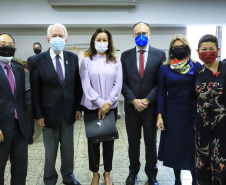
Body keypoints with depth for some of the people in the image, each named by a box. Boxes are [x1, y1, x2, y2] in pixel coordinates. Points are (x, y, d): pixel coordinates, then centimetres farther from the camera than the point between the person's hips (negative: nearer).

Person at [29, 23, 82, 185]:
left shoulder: (73, 58, 1)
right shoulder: (37, 61, -8)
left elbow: (77, 85, 5)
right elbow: (35, 91, -7)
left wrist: (78, 107, 2)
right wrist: (38, 115, -8)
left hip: (69, 112, 3)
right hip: (50, 113, -2)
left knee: (68, 148, 17)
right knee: (50, 151, 13)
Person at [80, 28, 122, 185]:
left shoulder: (115, 61, 5)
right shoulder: (87, 61, 2)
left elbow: (118, 84, -1)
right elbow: (86, 85, -5)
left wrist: (108, 103, -11)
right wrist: (100, 103, -13)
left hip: (111, 107, 1)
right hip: (91, 107, 0)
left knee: (109, 140, 9)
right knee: (93, 140, 8)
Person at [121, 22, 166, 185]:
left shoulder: (160, 54, -1)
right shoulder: (125, 55, 3)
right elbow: (123, 82, 0)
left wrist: (146, 100, -12)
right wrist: (134, 101, -11)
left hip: (151, 106, -1)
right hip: (132, 106, 1)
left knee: (151, 142, 12)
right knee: (133, 142, 13)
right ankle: (133, 171, 32)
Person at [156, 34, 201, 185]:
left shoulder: (196, 67, 1)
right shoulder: (165, 69, 3)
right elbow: (161, 93, 3)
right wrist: (160, 116, -4)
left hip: (192, 113, -1)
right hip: (172, 114, 1)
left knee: (192, 147, 3)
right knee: (174, 148, 9)